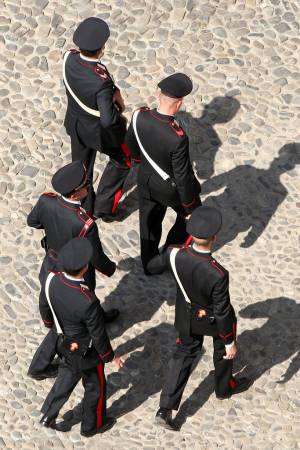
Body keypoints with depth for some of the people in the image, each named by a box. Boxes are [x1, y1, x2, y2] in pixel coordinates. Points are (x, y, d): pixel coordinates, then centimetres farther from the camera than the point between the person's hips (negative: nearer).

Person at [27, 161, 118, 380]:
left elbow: (32, 221, -1)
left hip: (52, 263, 6)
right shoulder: (85, 225, -42)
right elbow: (98, 260, -24)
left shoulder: (46, 200, -25)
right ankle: (40, 366, 36)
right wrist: (110, 268, -2)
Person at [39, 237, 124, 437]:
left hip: (65, 344, 6)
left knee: (67, 376, 32)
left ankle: (48, 416, 46)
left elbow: (45, 307, -1)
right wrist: (112, 356, -7)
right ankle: (92, 425, 45)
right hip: (86, 353, -6)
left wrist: (51, 322, 22)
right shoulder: (88, 301, -41)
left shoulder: (52, 280, -23)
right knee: (95, 386, 22)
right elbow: (98, 334, -26)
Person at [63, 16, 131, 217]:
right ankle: (103, 206, 32)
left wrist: (115, 91, -14)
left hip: (76, 125, 6)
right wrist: (121, 120, -15)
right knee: (122, 160, 25)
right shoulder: (102, 82, -42)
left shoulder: (70, 58, -23)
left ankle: (85, 208, 50)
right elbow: (108, 120, -38)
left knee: (81, 166, 28)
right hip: (99, 131, -6)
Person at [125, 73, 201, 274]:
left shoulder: (140, 116, -23)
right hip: (171, 187, -5)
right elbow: (182, 176, -28)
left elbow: (131, 143, -1)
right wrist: (190, 205, -11)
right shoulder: (178, 137, -40)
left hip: (146, 180, 5)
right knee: (191, 214, 27)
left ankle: (149, 263, 46)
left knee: (150, 222, 27)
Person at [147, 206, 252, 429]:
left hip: (186, 317, 4)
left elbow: (152, 267, -5)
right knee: (223, 348, 28)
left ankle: (165, 409, 21)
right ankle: (225, 387, 55)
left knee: (184, 354, 23)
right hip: (212, 319, -4)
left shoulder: (175, 255, -28)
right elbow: (222, 313, -28)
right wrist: (231, 342, -13)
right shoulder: (218, 275, -40)